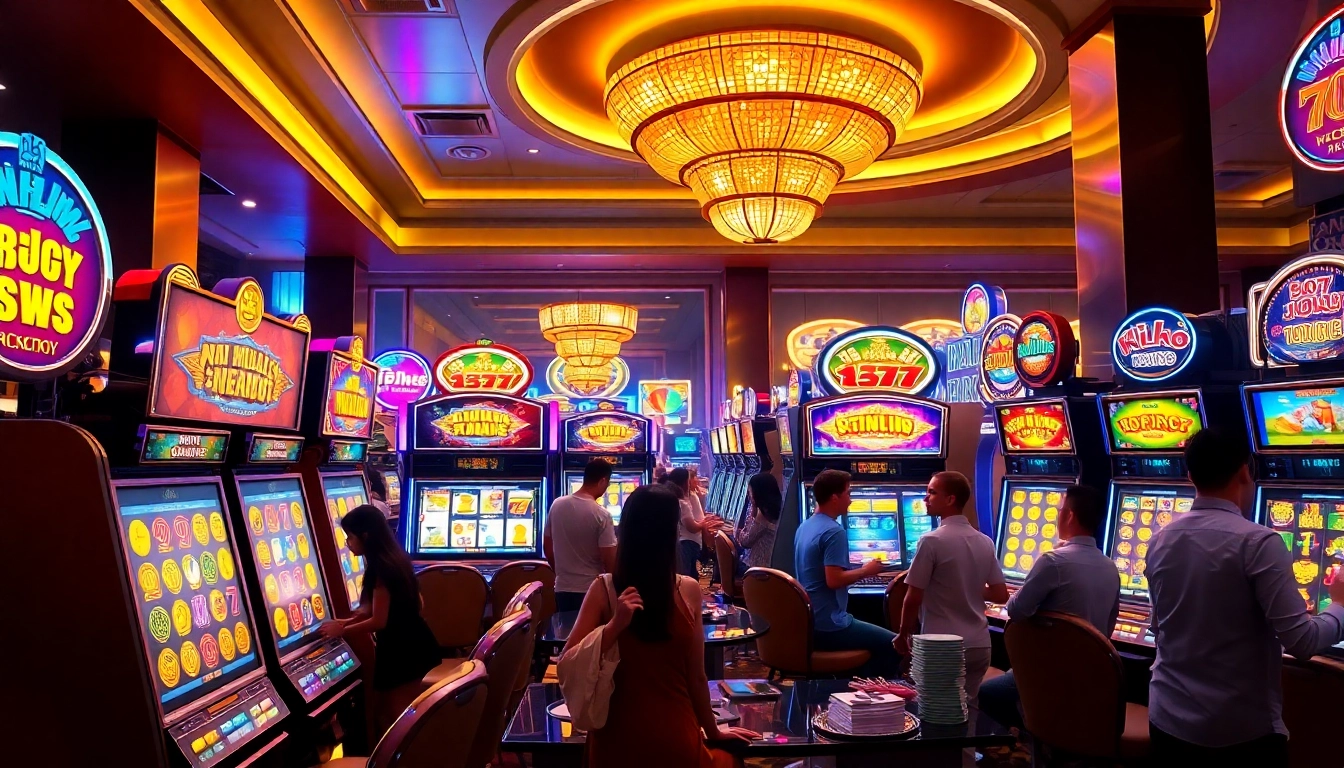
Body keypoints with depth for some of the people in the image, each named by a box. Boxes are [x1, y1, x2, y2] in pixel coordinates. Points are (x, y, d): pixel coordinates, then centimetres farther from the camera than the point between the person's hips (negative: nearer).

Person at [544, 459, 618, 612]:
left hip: (563, 588, 5)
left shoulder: (557, 505, -1)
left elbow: (547, 548, 8)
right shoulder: (601, 515, -17)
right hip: (592, 590, -5)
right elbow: (609, 560, -16)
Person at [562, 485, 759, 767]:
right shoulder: (689, 591, -11)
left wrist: (613, 626, -23)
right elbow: (696, 676, -3)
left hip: (618, 739, 1)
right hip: (675, 739, 0)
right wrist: (713, 730, 13)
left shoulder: (603, 590, -11)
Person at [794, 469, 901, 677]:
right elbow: (834, 580, -26)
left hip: (807, 621, 10)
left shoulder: (805, 527, 10)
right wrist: (866, 571, -10)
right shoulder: (834, 531, -19)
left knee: (878, 639, 28)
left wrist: (859, 570, 16)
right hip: (828, 625, -10)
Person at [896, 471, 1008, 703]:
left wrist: (903, 634, 2)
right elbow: (1000, 595, 9)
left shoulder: (932, 541, -15)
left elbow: (913, 598, -14)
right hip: (979, 645, 6)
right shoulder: (985, 542, 5)